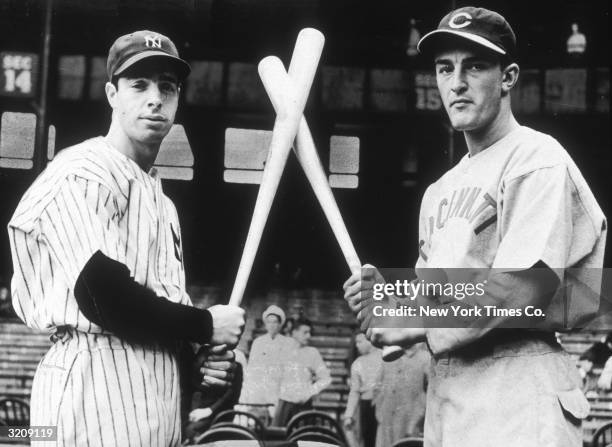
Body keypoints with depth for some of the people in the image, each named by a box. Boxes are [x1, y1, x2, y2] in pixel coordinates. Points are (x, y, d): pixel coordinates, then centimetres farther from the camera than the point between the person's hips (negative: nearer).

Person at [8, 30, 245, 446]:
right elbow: (103, 297, -20)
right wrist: (206, 325, -9)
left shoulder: (158, 195, 20)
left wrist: (205, 353, 2)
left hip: (159, 406, 9)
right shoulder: (84, 174, -9)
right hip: (97, 393, -9)